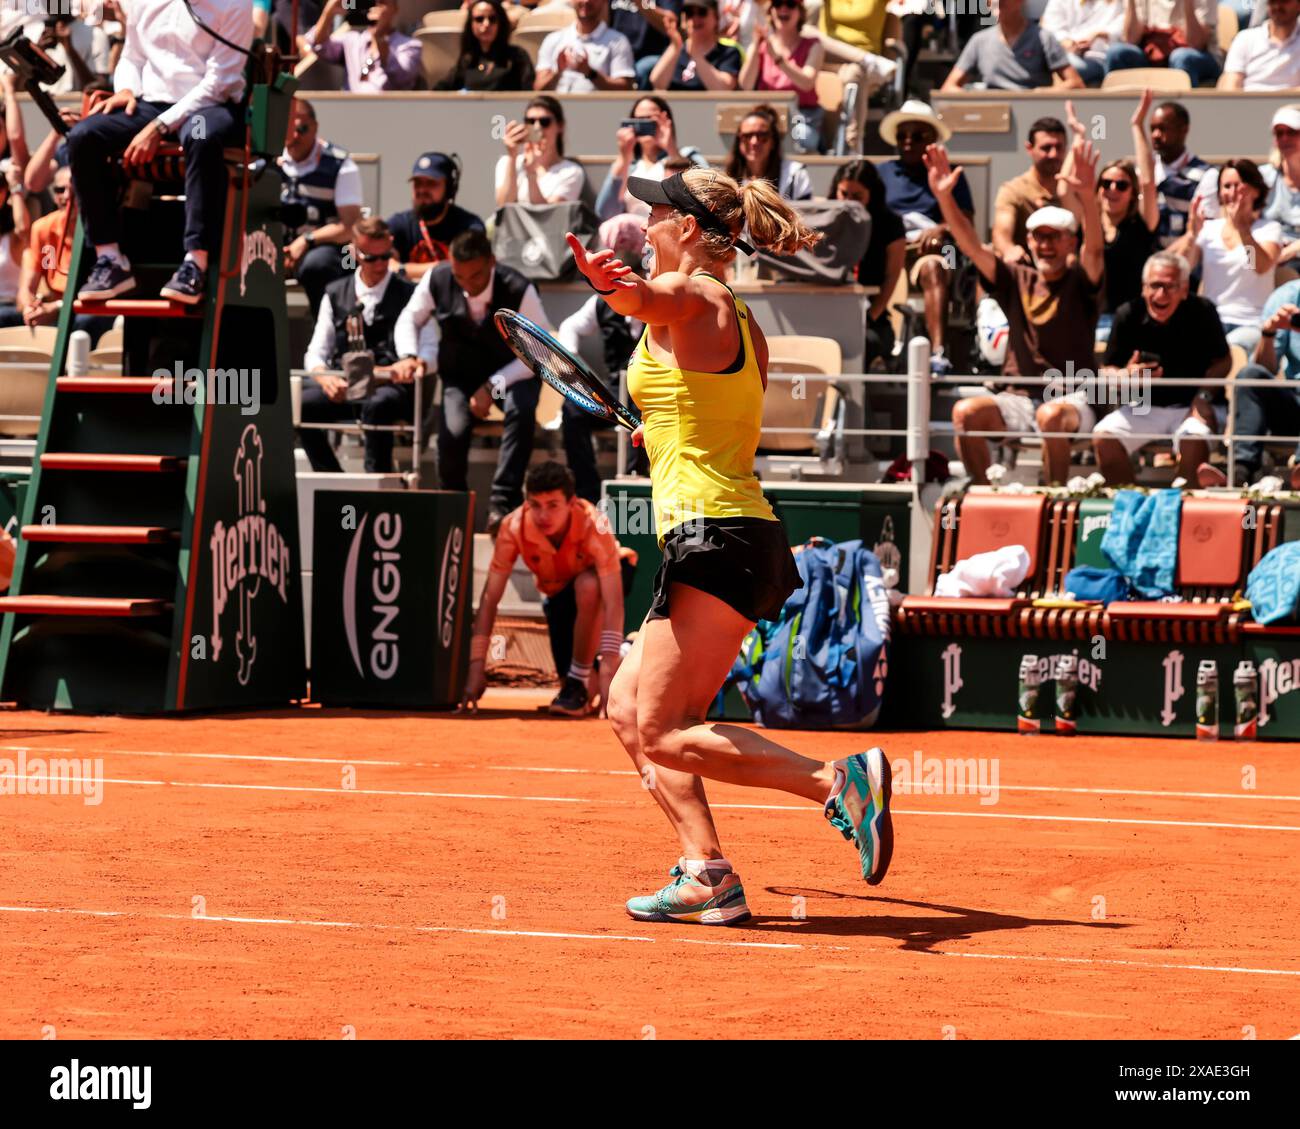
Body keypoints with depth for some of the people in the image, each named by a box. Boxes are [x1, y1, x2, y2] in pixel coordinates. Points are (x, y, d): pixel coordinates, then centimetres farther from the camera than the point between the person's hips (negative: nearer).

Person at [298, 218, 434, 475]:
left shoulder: (409, 294, 9)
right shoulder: (335, 294, 18)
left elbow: (430, 350, 1)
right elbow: (315, 354, 14)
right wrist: (325, 378, -10)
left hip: (390, 388, -3)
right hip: (344, 389, 3)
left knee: (378, 405, -39)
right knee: (299, 404, -27)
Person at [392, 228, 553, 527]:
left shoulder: (519, 290, -21)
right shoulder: (437, 280, -12)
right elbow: (409, 319, 7)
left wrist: (493, 387, -25)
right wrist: (408, 355, -16)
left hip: (512, 374, -2)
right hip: (460, 375, 2)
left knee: (521, 410, -37)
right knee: (452, 432, -27)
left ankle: (503, 503, -33)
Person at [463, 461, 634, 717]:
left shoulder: (593, 525, -37)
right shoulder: (513, 527, -30)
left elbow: (613, 603, -42)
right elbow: (490, 599, -25)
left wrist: (609, 666, -51)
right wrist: (476, 666, -32)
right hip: (558, 592, 3)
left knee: (587, 585, -39)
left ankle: (579, 679, -22)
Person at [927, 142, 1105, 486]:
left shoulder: (1080, 282, 2)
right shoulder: (1016, 281, 13)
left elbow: (1094, 247, -17)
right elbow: (971, 245, 4)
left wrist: (1087, 197, -37)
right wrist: (944, 198, -11)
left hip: (1073, 401, -4)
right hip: (1019, 400, 4)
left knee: (1052, 414, -38)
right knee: (966, 412, -24)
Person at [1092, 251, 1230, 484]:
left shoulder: (1202, 311, -9)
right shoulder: (1128, 315, -5)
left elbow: (1223, 361, 2)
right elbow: (1106, 372, 1)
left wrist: (1204, 395, -16)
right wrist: (1125, 376, -23)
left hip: (1189, 405, -2)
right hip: (1144, 407, 2)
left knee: (1194, 439, -35)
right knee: (1103, 437, -23)